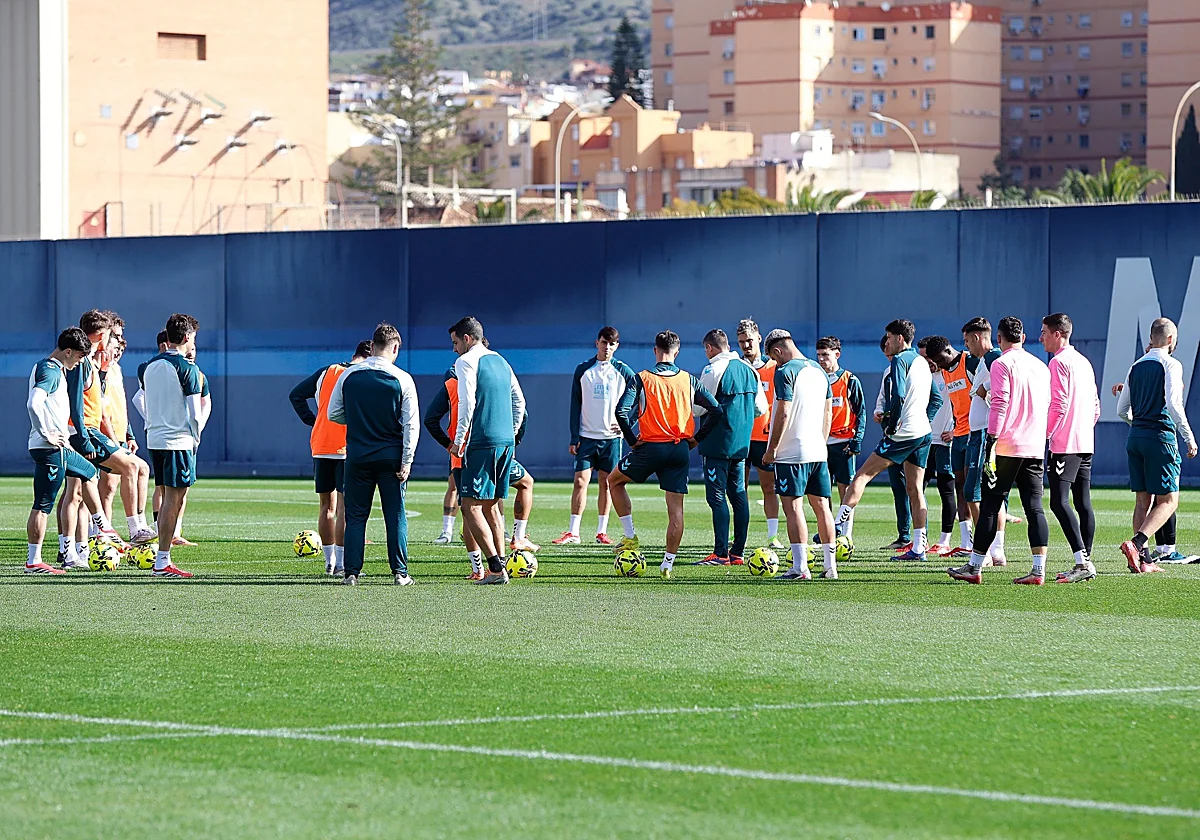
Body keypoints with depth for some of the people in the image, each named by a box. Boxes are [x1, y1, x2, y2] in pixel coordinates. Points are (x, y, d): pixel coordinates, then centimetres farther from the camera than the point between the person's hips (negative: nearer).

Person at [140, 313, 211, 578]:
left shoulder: (148, 367, 10)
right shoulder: (187, 368, -11)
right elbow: (195, 411, -9)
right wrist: (196, 438, 4)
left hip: (154, 438, 7)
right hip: (179, 440, -7)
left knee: (168, 498, 14)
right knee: (174, 499, -5)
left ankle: (162, 559, 13)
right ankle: (162, 562, -7)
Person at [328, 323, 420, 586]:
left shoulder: (349, 375, 0)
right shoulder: (402, 379, -5)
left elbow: (333, 414, 7)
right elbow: (411, 424, -7)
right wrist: (406, 462, -4)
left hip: (357, 456, 1)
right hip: (391, 456, -1)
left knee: (355, 516, 7)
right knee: (396, 516, 5)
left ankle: (351, 572, 3)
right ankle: (400, 572, 5)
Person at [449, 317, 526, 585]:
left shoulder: (466, 361, -5)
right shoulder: (500, 361, 19)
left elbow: (467, 403, -13)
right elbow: (519, 401, 20)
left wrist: (458, 441, -7)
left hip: (482, 442, -8)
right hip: (506, 442, 8)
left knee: (471, 507, -7)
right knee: (491, 506, 15)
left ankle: (496, 568, -17)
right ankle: (499, 567, 11)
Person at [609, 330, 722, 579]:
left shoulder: (641, 379, -4)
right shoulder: (688, 380, 4)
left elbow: (621, 411, -14)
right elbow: (715, 410, 2)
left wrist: (632, 439, -2)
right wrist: (696, 438, 8)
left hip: (650, 447, -2)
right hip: (680, 450, 2)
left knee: (614, 480, 22)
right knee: (676, 508, 6)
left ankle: (631, 537, 18)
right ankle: (668, 563, 3)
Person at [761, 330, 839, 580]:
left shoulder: (785, 372, -11)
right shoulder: (819, 371, 13)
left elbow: (783, 413, -16)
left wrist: (772, 448, -10)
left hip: (792, 452, -7)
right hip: (818, 451, 7)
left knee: (793, 507, -6)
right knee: (821, 506, 10)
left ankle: (800, 567, -11)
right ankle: (830, 565, 11)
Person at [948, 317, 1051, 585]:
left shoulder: (1001, 364, -5)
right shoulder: (1041, 366, 15)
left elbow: (1000, 403, -13)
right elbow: (1047, 407, 18)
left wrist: (992, 440, -14)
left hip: (1006, 446, -6)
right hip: (1035, 449, 6)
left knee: (990, 505, 0)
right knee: (1034, 507, 3)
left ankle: (975, 567, 3)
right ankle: (1038, 570, -5)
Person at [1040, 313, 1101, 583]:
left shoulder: (1059, 362, -10)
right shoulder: (1084, 362, 18)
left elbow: (1059, 405, -17)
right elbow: (1095, 406, 21)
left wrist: (1043, 435, -10)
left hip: (1065, 443, -10)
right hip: (1086, 443, 10)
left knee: (1059, 501, -14)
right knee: (1083, 502, 9)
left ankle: (1082, 561, -24)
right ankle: (1085, 563, 9)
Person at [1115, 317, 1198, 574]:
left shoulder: (1136, 367, 13)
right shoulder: (1170, 364, -6)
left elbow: (1122, 410, 17)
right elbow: (1173, 403, -17)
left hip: (1135, 437, 7)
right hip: (1160, 437, -7)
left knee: (1144, 500, 10)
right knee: (1168, 501, -4)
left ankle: (1142, 558, 6)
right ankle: (1136, 543, -24)